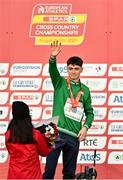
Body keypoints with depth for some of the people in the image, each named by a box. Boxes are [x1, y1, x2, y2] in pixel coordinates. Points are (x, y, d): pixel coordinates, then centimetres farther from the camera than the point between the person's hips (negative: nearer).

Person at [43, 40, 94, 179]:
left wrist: (85, 127, -1)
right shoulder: (60, 83, 5)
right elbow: (52, 71, -15)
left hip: (74, 136, 3)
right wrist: (52, 57, -36)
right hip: (56, 132, -3)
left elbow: (89, 112, 17)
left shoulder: (85, 90, 12)